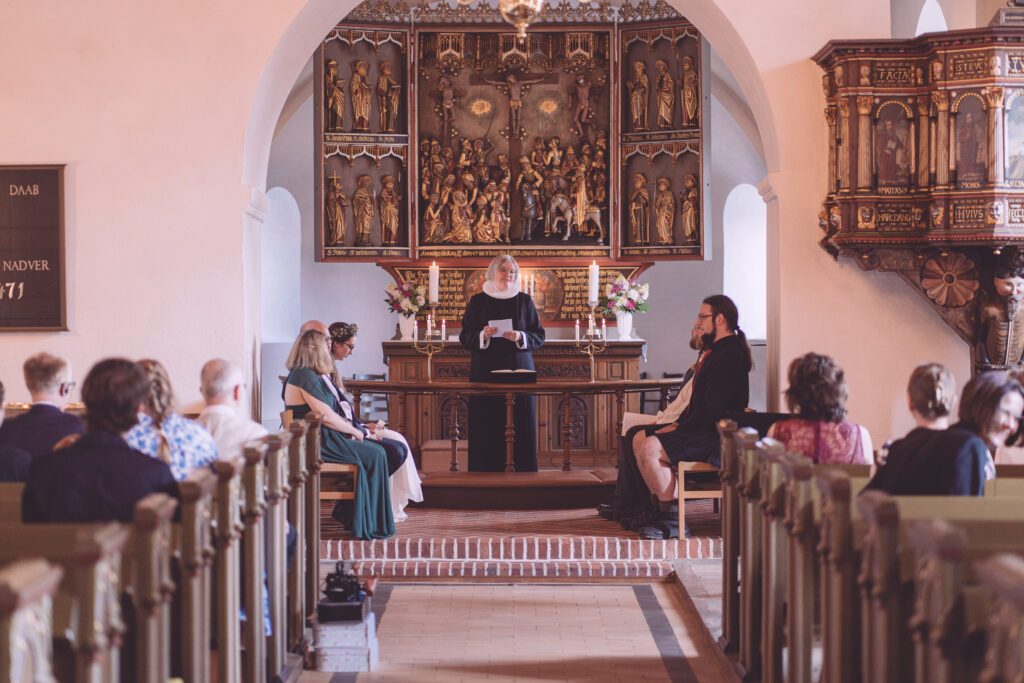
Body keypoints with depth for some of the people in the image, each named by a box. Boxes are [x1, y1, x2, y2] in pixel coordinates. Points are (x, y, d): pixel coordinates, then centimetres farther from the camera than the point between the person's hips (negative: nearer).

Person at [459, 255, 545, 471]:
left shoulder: (524, 301, 9)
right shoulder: (477, 301, 6)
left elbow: (539, 336, 7)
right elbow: (465, 337, 5)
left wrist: (521, 337, -12)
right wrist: (482, 336, -15)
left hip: (519, 371, 1)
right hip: (485, 373, -1)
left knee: (521, 427, -1)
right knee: (487, 428, -4)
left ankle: (523, 470, 4)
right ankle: (486, 472, 1)